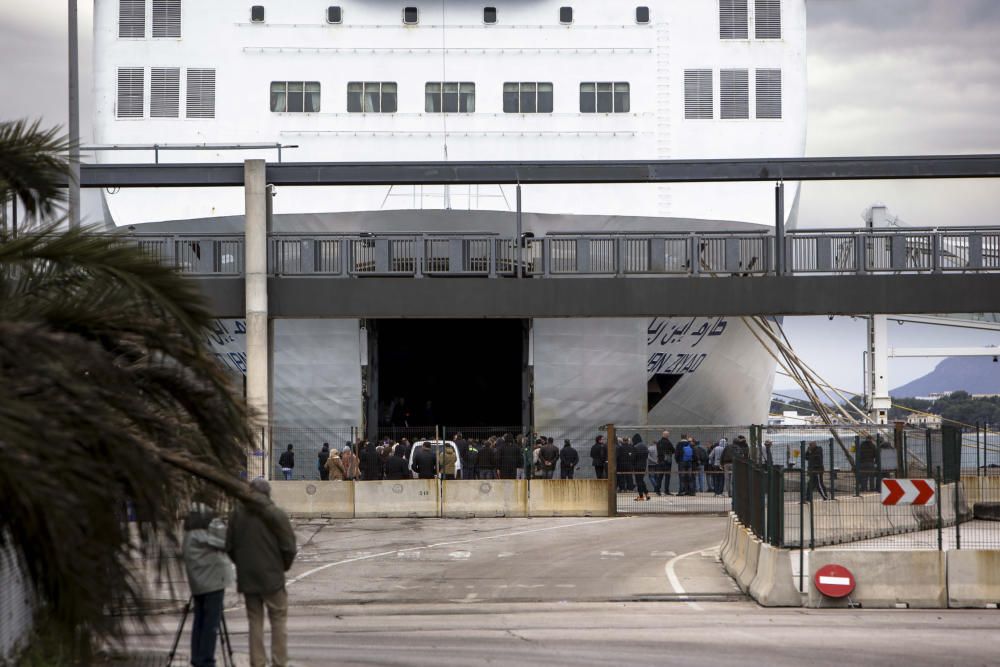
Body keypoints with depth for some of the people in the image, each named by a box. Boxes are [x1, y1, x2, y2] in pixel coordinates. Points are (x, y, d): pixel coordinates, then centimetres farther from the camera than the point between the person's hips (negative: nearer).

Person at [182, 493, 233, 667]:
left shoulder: (189, 525, 10)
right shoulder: (212, 523, -10)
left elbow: (186, 551, 8)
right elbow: (227, 542, -11)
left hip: (197, 580, 7)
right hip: (213, 579, -7)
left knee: (199, 620, 11)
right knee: (211, 621, -5)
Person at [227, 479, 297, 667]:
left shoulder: (237, 514, 2)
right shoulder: (276, 514, -8)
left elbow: (230, 546, 6)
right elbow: (289, 547, -8)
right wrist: (284, 566, 9)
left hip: (247, 578, 3)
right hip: (272, 577, -3)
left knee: (254, 620, 10)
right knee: (278, 620, 4)